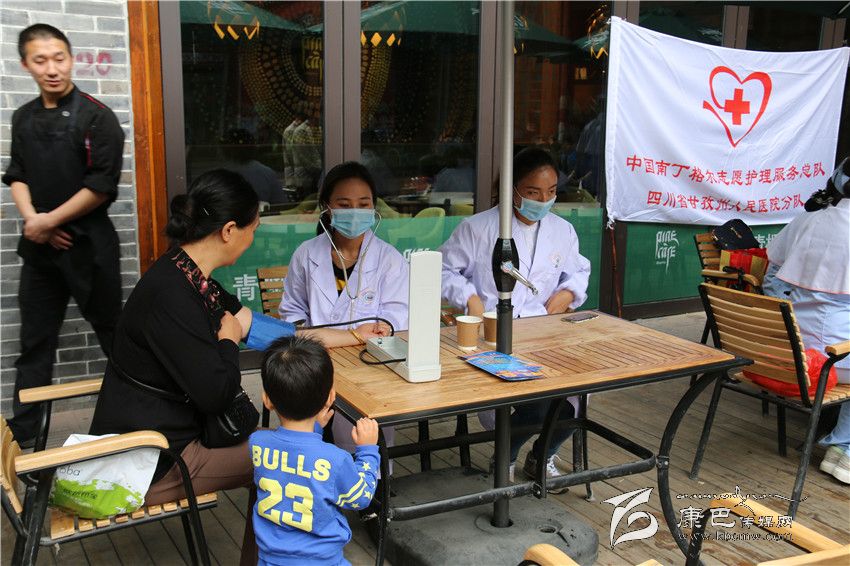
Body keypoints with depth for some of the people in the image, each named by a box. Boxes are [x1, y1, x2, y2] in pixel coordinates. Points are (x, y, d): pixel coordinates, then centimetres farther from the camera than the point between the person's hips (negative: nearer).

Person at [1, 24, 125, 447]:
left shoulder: (96, 117, -9)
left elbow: (102, 186, -15)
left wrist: (49, 220, -12)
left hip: (89, 243, -5)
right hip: (39, 244, 6)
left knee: (114, 335, 3)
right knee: (35, 341, 12)